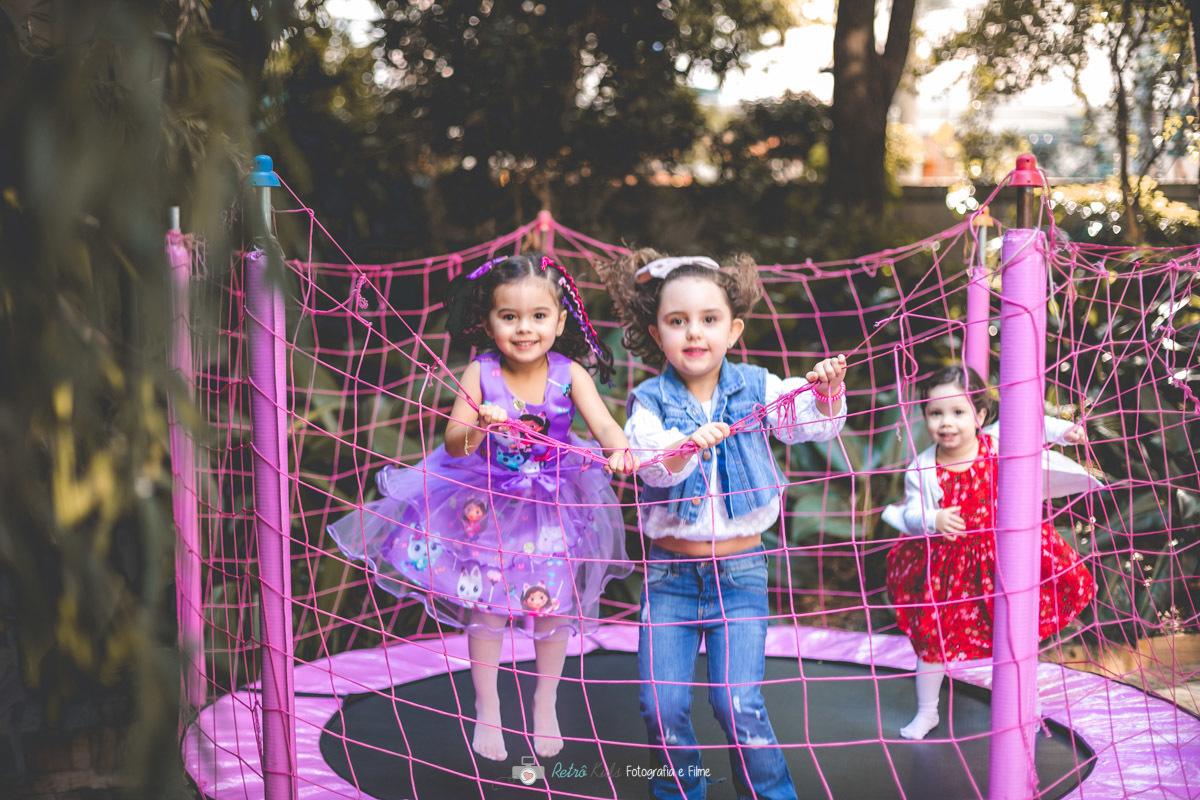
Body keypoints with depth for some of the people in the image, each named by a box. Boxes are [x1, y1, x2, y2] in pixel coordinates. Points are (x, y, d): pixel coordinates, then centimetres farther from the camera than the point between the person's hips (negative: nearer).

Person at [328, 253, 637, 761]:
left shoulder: (569, 373, -16)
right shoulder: (480, 374, -18)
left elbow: (604, 423, -26)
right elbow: (454, 444, -19)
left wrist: (619, 450, -48)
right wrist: (479, 428, -41)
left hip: (551, 505, 1)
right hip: (488, 505, -1)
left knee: (553, 604, 12)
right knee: (485, 605, 9)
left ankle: (545, 702, 36)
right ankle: (487, 708, 30)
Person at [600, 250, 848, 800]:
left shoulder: (755, 388, 0)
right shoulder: (650, 401, -3)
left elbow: (812, 425, -4)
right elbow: (650, 464, -19)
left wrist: (826, 391, -23)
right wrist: (685, 447, -39)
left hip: (740, 569, -1)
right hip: (670, 570, 1)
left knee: (738, 703, -9)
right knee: (662, 704, 0)